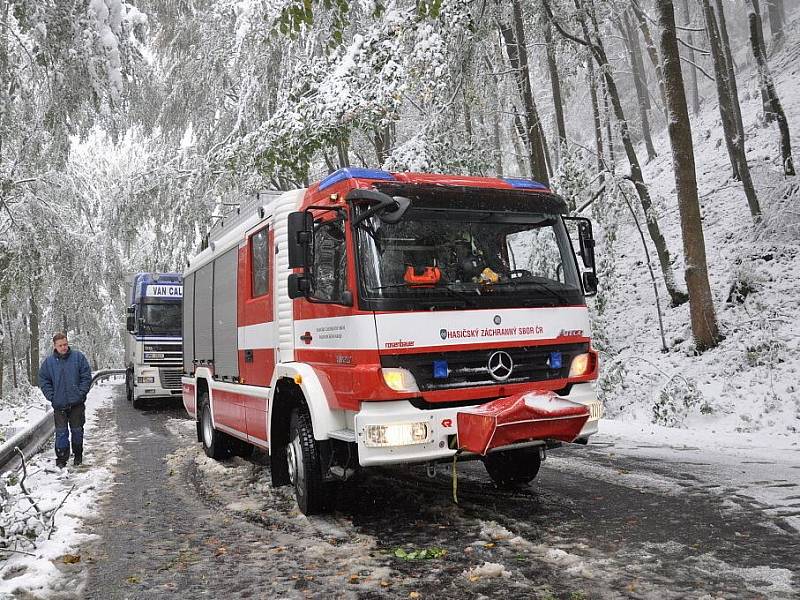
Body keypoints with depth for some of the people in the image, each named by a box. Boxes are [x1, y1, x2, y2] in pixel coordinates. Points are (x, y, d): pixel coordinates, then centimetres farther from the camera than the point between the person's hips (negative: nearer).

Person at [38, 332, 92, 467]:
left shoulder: (78, 357, -1)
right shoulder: (49, 361, 2)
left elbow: (86, 377, -1)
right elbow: (43, 380, 7)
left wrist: (81, 393, -8)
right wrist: (52, 396, -3)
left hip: (77, 403, 0)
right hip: (59, 405, 0)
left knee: (77, 430, 11)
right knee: (61, 432, -1)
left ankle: (78, 455, 27)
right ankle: (61, 459, 6)